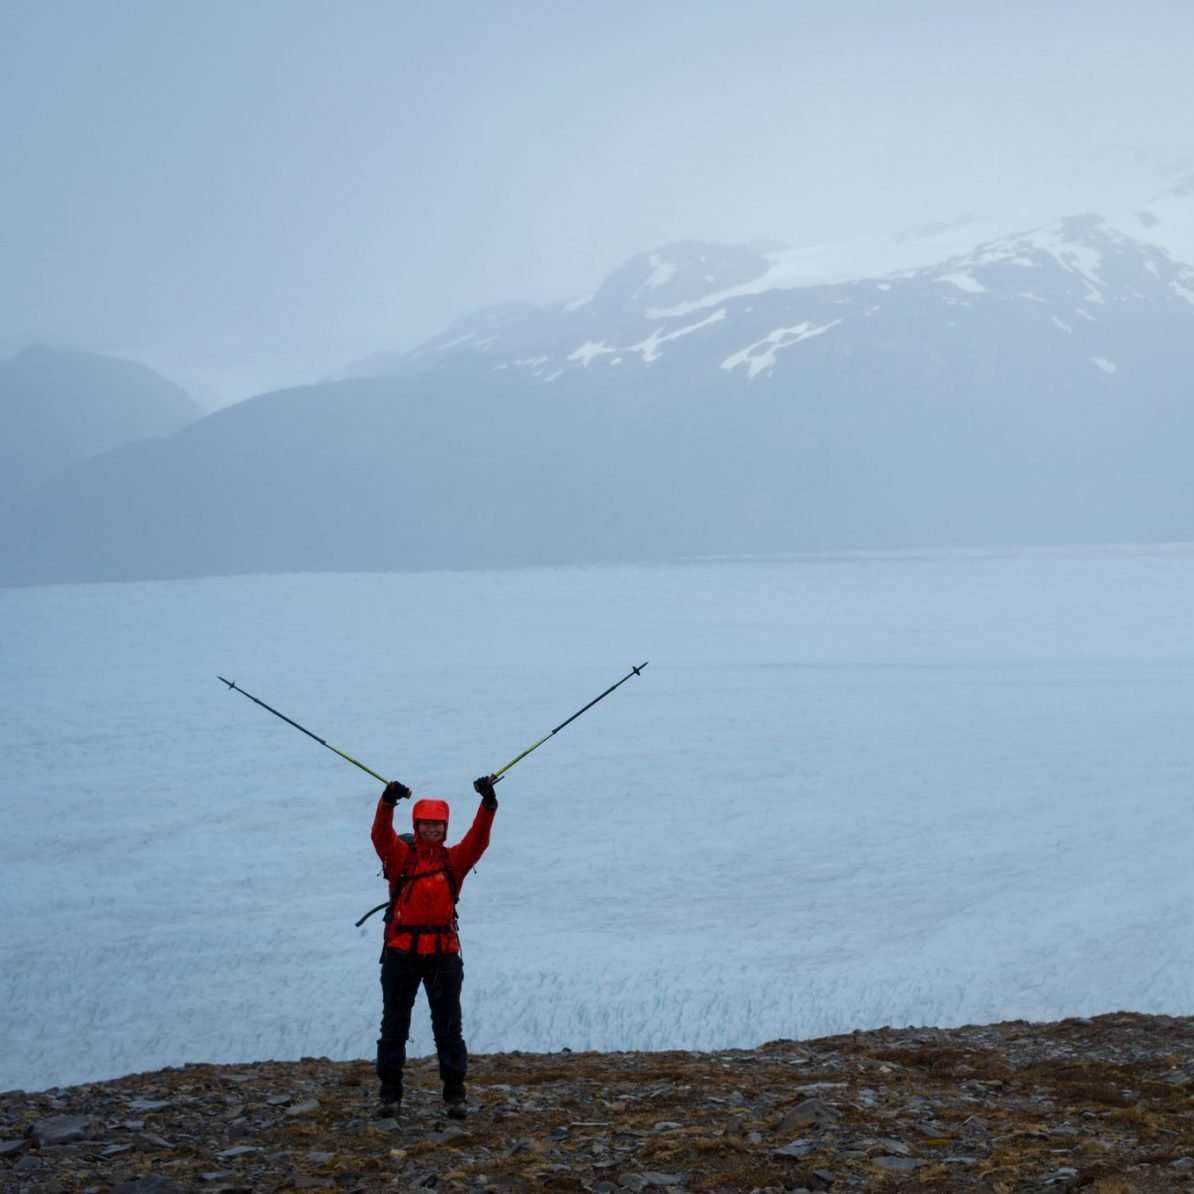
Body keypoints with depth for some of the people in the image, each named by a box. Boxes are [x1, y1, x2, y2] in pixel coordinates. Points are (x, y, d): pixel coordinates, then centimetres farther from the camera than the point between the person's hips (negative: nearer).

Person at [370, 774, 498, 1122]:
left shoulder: (455, 859, 6)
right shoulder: (400, 855, 2)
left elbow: (478, 838, -8)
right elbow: (381, 834, -15)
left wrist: (488, 802, -24)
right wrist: (388, 801, -34)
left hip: (443, 952, 1)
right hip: (401, 950, -1)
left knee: (448, 1024, 4)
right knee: (394, 1024, 6)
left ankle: (455, 1093, 10)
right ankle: (390, 1093, 13)